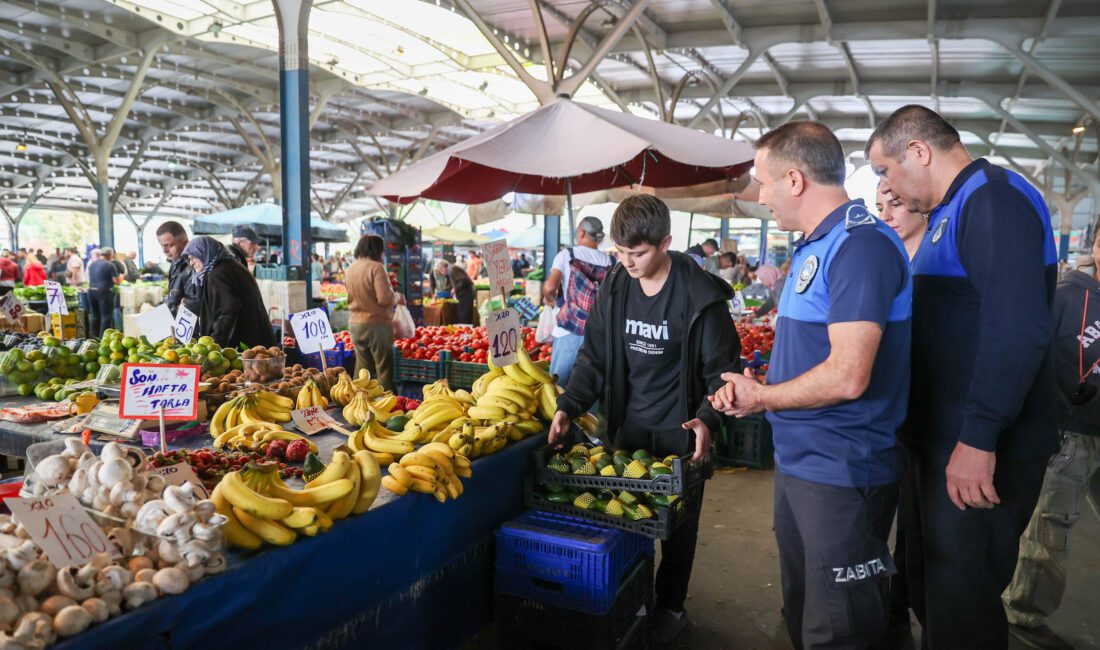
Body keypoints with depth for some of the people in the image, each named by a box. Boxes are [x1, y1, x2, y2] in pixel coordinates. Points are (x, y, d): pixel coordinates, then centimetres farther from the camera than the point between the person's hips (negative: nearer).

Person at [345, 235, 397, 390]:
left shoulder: (350, 269, 9)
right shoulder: (376, 267, -14)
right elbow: (385, 298, -21)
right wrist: (397, 297, -2)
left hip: (355, 324, 7)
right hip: (376, 323, -7)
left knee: (362, 368, 13)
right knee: (383, 368, 2)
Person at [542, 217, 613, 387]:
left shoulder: (566, 255, -2)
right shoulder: (609, 261, 4)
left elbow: (550, 287, -14)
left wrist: (550, 299, 6)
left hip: (570, 330, -2)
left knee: (558, 385, 9)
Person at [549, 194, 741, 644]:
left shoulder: (699, 295, -17)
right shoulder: (614, 287, -4)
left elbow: (723, 368, -11)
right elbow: (594, 355, 1)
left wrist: (708, 419, -26)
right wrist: (570, 406, -10)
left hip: (679, 431, -3)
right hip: (629, 425, 4)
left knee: (677, 522, 12)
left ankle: (671, 607, 32)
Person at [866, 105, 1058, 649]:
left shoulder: (993, 200, -16)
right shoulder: (951, 211, 16)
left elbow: (1018, 327, -28)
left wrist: (979, 439, -29)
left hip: (977, 451, -10)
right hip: (939, 440, 10)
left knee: (960, 605, 2)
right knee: (926, 585, 21)